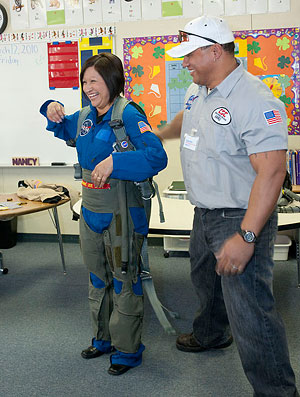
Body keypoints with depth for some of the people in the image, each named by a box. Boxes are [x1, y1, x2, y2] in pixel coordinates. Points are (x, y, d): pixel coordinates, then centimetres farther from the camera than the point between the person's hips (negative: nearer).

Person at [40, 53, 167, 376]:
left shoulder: (128, 114, -16)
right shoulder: (86, 117, 7)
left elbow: (156, 156, -26)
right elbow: (63, 129, 29)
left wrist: (114, 162, -32)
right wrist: (52, 110, 8)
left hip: (120, 212, -8)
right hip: (90, 210, 8)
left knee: (124, 282, 6)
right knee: (98, 279, 20)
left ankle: (128, 350, 23)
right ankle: (103, 339, 39)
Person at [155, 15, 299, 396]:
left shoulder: (256, 101, -24)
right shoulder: (197, 91, 6)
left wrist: (246, 237, -33)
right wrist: (158, 135, 45)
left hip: (240, 219, -9)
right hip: (204, 215, 10)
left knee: (250, 311, -10)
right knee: (205, 280, 29)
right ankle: (210, 335, 56)